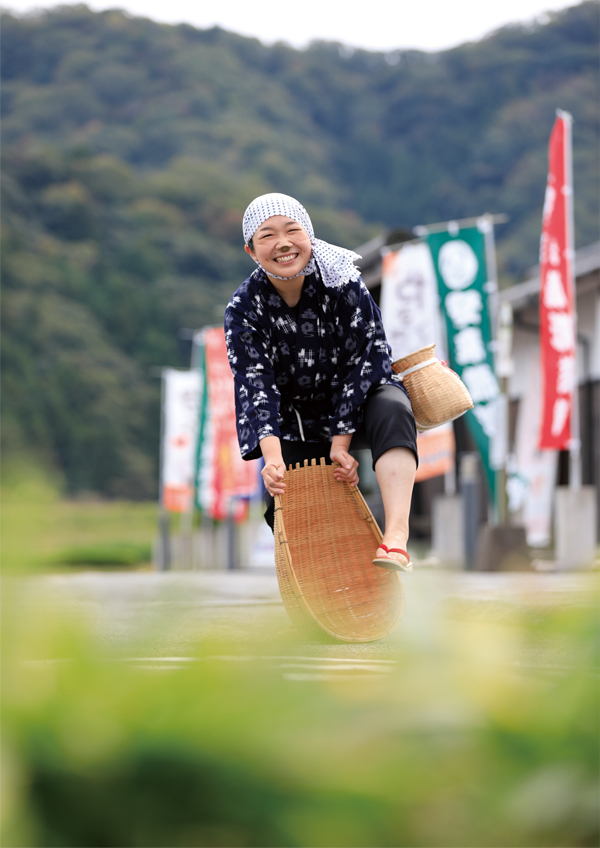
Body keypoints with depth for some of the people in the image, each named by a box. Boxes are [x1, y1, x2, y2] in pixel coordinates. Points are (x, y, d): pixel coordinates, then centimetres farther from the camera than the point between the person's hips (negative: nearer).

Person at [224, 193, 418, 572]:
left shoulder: (343, 282, -17)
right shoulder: (245, 308, -13)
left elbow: (364, 360, -18)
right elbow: (255, 384, -22)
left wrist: (340, 443, -24)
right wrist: (272, 455, -38)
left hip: (357, 401, -2)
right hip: (294, 420, 2)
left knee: (392, 411, -35)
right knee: (283, 501, -14)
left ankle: (396, 538, -50)